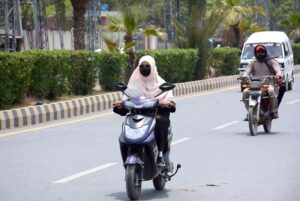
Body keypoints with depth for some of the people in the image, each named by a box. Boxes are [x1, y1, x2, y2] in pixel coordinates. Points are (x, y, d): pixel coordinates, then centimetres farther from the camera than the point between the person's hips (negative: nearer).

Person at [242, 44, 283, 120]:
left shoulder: (271, 62, 10)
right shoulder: (253, 63, 16)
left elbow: (278, 70, -4)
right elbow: (247, 71, 2)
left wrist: (278, 75, -30)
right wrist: (244, 77, -23)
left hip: (269, 84, -2)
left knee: (271, 91, -37)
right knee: (245, 92, -25)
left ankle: (274, 111, -18)